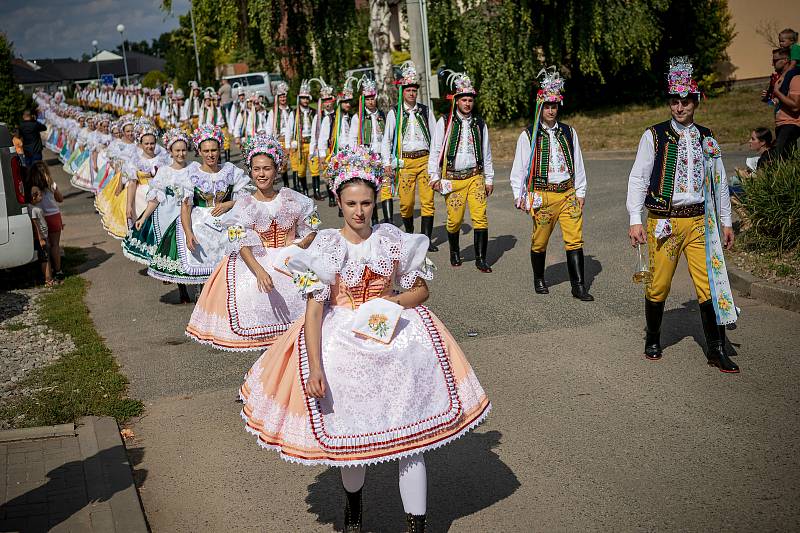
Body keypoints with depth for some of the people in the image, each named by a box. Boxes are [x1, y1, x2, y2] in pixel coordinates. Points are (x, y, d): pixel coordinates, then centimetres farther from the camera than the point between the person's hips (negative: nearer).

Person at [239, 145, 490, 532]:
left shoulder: (393, 240, 0)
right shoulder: (325, 247, -6)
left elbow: (421, 290, 10)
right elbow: (314, 308, -12)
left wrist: (393, 301, -11)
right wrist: (314, 367, -20)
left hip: (392, 333, 1)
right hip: (341, 339, -1)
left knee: (408, 432, -3)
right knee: (348, 434, 9)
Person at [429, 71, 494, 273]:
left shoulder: (479, 124, 10)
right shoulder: (445, 123, 1)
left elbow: (486, 154, 15)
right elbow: (435, 151, 3)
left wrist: (489, 179, 14)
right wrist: (435, 176, -2)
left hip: (475, 176, 2)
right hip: (453, 178, -2)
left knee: (480, 216, -8)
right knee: (454, 219, 1)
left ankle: (480, 258, -2)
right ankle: (454, 252, 26)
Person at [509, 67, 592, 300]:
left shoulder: (569, 132, 10)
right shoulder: (528, 136, 0)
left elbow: (578, 164, 15)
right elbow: (519, 167, 2)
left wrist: (580, 192, 12)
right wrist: (519, 195, -3)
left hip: (568, 193, 2)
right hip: (542, 195, -2)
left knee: (574, 239, -5)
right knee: (539, 241, 7)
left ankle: (579, 286, -2)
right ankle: (539, 280, 28)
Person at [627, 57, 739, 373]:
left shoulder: (707, 140, 10)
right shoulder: (654, 136, -1)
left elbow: (719, 183, 16)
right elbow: (638, 179, -4)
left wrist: (726, 222, 14)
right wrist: (635, 221, -11)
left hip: (699, 221, 3)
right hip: (664, 222, -3)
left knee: (709, 284, 0)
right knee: (658, 285, 2)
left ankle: (717, 350, 9)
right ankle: (653, 340, 23)